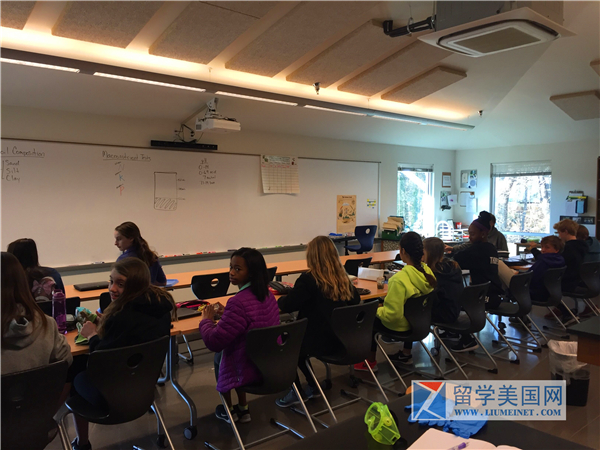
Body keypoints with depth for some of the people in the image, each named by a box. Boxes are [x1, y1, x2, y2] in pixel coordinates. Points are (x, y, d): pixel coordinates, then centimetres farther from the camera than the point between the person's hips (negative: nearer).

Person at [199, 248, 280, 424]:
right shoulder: (268, 295, 0)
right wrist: (226, 314, 12)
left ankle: (228, 410, 34)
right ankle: (242, 408, 32)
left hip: (250, 370, -7)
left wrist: (207, 320, -5)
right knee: (230, 348, 29)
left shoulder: (238, 302, -27)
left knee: (219, 355, 22)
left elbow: (214, 342, -23)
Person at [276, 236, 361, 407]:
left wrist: (280, 299, 7)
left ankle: (295, 391, 20)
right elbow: (356, 300, 16)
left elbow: (287, 306, -15)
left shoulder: (308, 279, -19)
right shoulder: (343, 278, 0)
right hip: (340, 339, 7)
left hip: (319, 341, -7)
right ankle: (312, 387, 29)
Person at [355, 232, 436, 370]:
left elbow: (392, 315, -29)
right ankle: (406, 353, 37)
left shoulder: (399, 279, -32)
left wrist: (378, 310, -9)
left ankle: (370, 361, 27)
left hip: (398, 325, -6)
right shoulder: (427, 272, -11)